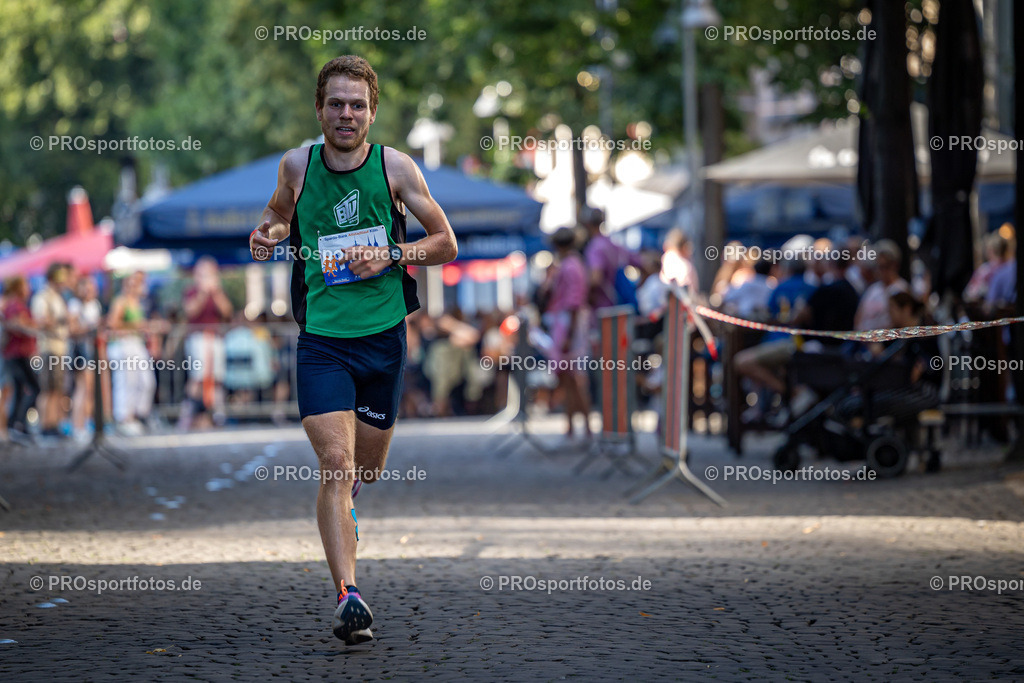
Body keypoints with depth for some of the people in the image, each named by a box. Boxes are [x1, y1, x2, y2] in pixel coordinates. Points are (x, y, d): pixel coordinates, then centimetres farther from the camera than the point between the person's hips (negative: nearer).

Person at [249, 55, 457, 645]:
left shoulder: (395, 166, -4)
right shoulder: (298, 164, 0)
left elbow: (446, 244, 3)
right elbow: (280, 213, 22)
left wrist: (389, 256, -13)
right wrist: (268, 235, -2)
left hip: (384, 336, 1)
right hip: (321, 338, -1)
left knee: (367, 469, 13)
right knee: (335, 463, -16)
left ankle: (343, 507, 51)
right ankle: (349, 596, -19)